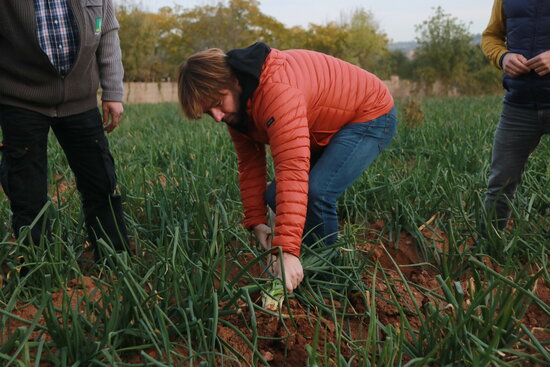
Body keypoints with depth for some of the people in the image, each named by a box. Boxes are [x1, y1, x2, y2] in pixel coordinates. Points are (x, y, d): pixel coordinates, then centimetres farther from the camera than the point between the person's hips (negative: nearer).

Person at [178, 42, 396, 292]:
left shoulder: (277, 90, -38)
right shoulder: (236, 104, -8)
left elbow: (293, 171, -45)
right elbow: (250, 164, -2)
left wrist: (287, 251, -48)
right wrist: (256, 222, -9)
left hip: (370, 115, -9)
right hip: (324, 130, 9)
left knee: (316, 193, -28)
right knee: (275, 196, -1)